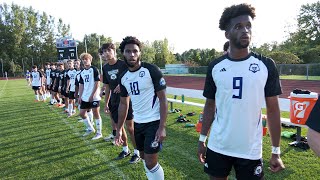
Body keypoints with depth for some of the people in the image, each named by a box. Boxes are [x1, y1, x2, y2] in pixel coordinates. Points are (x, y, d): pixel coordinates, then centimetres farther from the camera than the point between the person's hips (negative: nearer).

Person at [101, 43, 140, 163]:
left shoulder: (123, 64, -10)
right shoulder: (105, 68, 9)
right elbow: (107, 87, 14)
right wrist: (106, 103, 13)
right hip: (114, 102, 6)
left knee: (130, 127, -1)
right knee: (118, 126, 14)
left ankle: (137, 153, 15)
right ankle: (125, 149, 33)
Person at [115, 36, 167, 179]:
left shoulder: (152, 70, -15)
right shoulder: (123, 77, 4)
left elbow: (162, 99, -14)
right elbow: (123, 104, 12)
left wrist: (162, 127, -20)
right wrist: (119, 129, 12)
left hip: (153, 122, -6)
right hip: (138, 123, 7)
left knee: (150, 162, -2)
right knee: (144, 158, 19)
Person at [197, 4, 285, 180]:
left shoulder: (266, 65, -5)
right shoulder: (215, 67, -2)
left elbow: (273, 109, -1)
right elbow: (210, 105, 5)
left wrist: (276, 151, -1)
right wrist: (202, 139, 4)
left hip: (250, 150, -1)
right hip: (217, 147, 2)